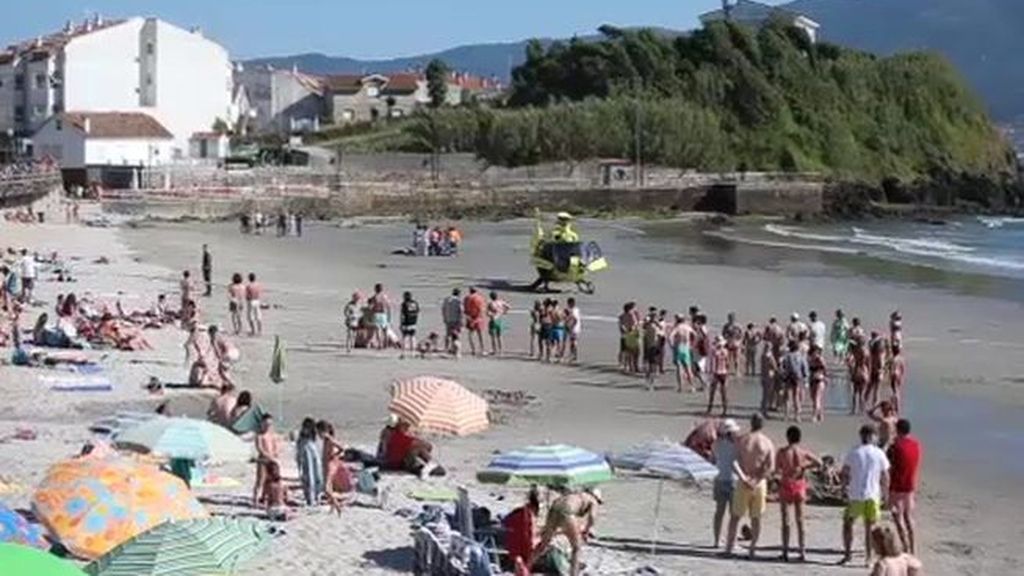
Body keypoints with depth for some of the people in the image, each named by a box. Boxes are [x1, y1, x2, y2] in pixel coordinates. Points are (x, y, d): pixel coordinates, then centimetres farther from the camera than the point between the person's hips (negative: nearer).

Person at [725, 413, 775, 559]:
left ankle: (729, 547, 6)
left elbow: (735, 462, -11)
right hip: (760, 483, 1)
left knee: (735, 516, 8)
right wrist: (756, 480, -15)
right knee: (756, 517, 11)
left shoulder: (741, 440, -3)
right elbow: (771, 467, -11)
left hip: (743, 483, -1)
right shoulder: (768, 443, -2)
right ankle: (753, 548, 10)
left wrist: (744, 478, -16)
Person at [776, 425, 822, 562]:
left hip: (786, 486, -2)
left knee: (785, 520, 4)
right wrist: (805, 466, 10)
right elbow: (819, 463, 1)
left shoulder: (782, 452, -11)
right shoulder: (803, 452, -3)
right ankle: (802, 551, 11)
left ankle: (785, 551, 1)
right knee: (800, 519, 11)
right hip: (799, 486, 3)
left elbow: (777, 470, -7)